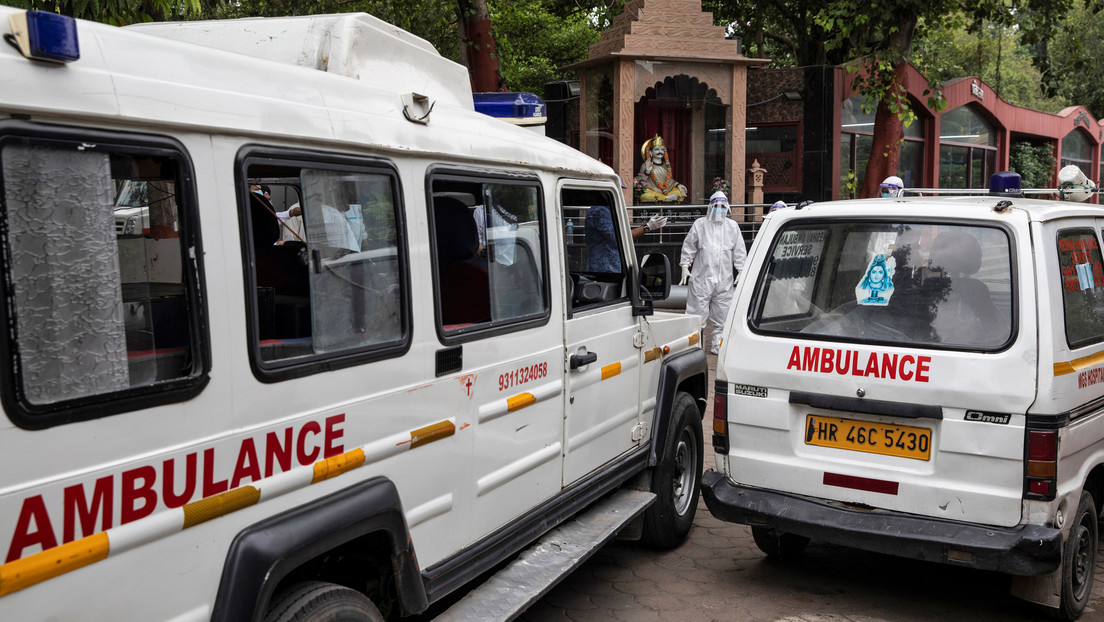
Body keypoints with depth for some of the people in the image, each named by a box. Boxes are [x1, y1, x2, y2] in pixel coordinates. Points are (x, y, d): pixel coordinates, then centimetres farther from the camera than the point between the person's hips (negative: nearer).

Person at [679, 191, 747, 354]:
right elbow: (689, 247, 8)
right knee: (697, 314, -3)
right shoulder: (700, 224, 4)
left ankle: (718, 346, 15)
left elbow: (739, 251, 12)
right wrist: (685, 267, 1)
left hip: (724, 280, 2)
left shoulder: (732, 226, 10)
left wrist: (741, 272, 6)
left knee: (722, 317, 5)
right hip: (701, 278, -2)